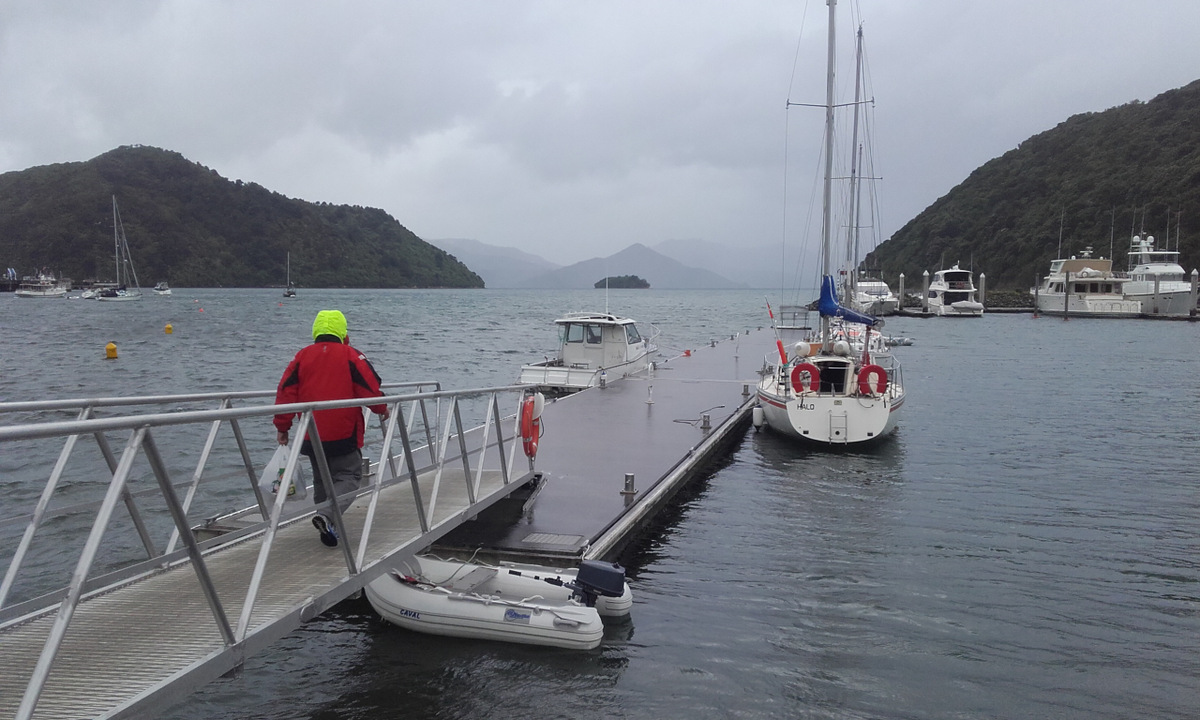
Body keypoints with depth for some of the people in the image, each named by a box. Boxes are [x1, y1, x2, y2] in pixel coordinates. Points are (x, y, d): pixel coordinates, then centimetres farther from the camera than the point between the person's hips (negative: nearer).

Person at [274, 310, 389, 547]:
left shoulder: (301, 356, 5)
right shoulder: (351, 356, -5)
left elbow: (285, 392, 3)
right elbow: (371, 389, -6)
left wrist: (282, 426, 12)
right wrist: (382, 410, 13)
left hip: (311, 436, 4)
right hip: (344, 435, -4)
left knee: (321, 479, 18)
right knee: (349, 476, 4)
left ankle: (328, 527, 22)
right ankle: (326, 515, -19)